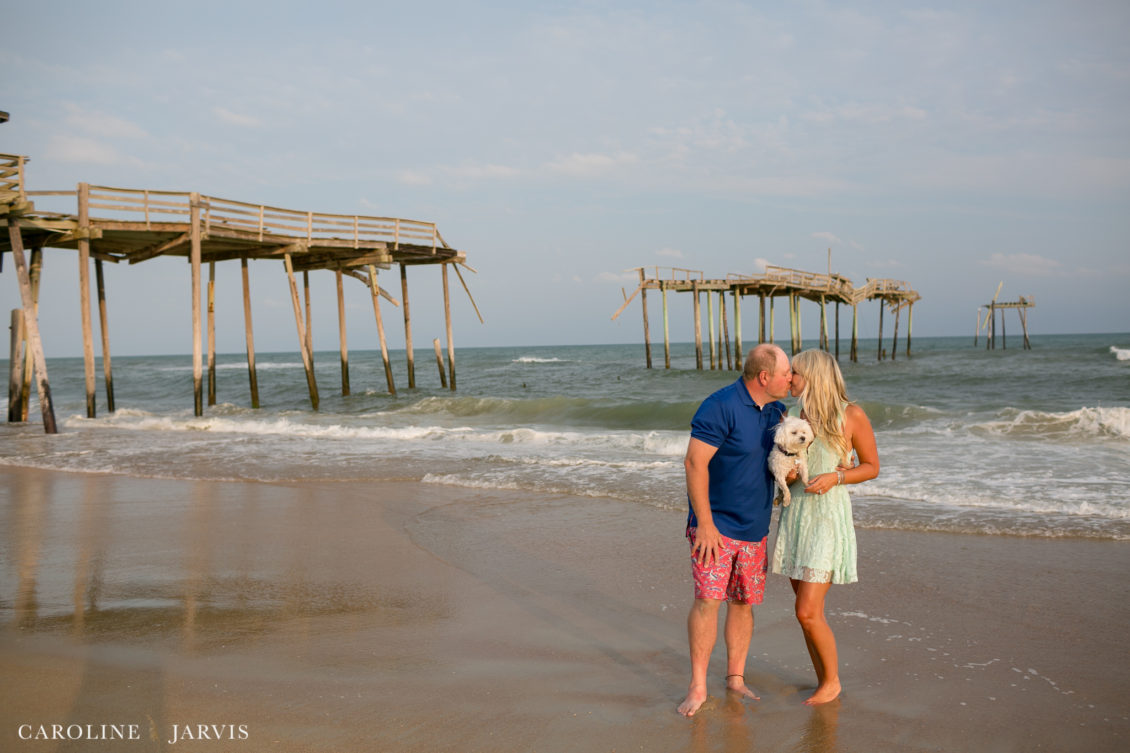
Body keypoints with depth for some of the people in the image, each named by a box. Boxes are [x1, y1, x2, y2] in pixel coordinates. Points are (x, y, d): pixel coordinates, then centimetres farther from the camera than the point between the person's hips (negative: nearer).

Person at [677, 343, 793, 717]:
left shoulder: (775, 410, 6)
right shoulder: (720, 407, -18)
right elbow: (694, 463, -20)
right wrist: (705, 524, -20)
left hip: (755, 528, 7)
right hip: (716, 526, -7)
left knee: (743, 602, 10)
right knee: (707, 600, -9)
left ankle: (735, 678, 22)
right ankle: (697, 687, 0)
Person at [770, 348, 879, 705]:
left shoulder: (852, 416, -7)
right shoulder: (794, 414, 8)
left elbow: (872, 466, 1)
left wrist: (835, 477, -15)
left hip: (828, 517, -6)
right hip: (795, 514, 6)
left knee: (808, 612, -9)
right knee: (808, 611, 9)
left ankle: (832, 681, 11)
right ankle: (823, 681, 23)